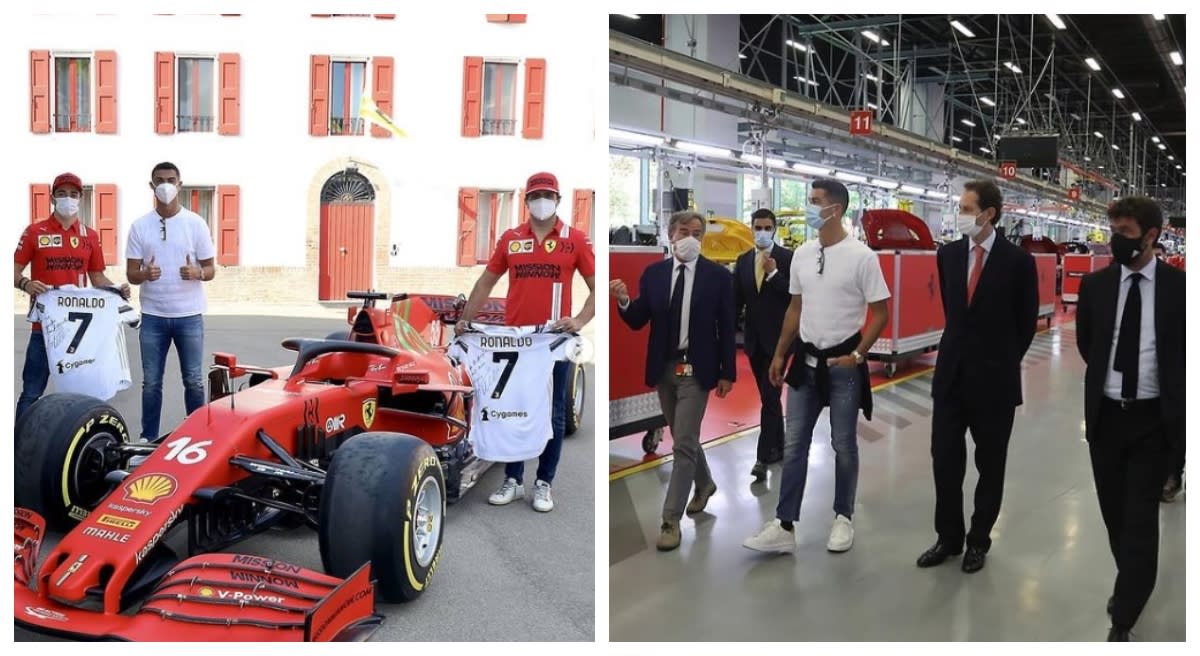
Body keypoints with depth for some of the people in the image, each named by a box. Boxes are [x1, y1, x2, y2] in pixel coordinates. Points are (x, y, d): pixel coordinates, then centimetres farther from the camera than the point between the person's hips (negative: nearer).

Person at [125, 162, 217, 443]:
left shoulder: (196, 223, 0)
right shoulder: (139, 226, 3)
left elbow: (211, 270, 2)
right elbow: (131, 273, 3)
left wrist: (196, 273, -21)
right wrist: (144, 274, -20)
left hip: (189, 315, -1)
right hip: (152, 316, 1)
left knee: (194, 380, 2)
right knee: (151, 382, 6)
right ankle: (148, 437, 15)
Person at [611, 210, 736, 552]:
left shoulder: (718, 275, -5)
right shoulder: (653, 273, 2)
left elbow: (727, 327, -3)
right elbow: (637, 322, 2)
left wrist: (727, 373, -4)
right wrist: (624, 301, -19)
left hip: (696, 369, -4)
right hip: (664, 368, 4)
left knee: (683, 443, -7)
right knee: (684, 438, 19)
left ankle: (671, 520, -1)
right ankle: (704, 483, 44)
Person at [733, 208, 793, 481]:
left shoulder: (787, 258, -5)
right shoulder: (743, 261, 8)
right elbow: (736, 300, 8)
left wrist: (774, 274, -21)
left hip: (777, 337, -5)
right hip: (754, 338, 5)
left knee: (770, 396, -8)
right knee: (769, 396, 14)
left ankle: (763, 457, -7)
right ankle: (778, 447, 27)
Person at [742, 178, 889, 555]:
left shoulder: (861, 256, -12)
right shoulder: (802, 254, 5)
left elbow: (880, 313, -9)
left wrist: (857, 355, -17)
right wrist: (779, 354, 12)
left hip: (843, 363, -5)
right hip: (806, 361, 5)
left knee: (844, 446, 9)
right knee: (793, 445, 4)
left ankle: (843, 519, 25)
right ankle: (785, 527, 9)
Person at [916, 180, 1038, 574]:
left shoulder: (1018, 261, -9)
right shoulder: (948, 255, 3)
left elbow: (1027, 323, 1)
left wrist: (1003, 362, 7)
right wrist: (961, 348, 13)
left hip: (994, 378, -3)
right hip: (951, 373, 4)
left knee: (990, 466, 10)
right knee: (945, 460, 7)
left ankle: (978, 540, 24)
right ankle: (948, 537, 21)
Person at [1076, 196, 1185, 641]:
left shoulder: (1179, 287, -8)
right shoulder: (1095, 285, 0)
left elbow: (1185, 353, 1)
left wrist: (1174, 401, 2)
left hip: (1153, 418, -3)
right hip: (1105, 415, 3)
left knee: (1140, 518, -3)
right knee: (1115, 512, 15)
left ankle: (1122, 621, 6)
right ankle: (1132, 585, 38)